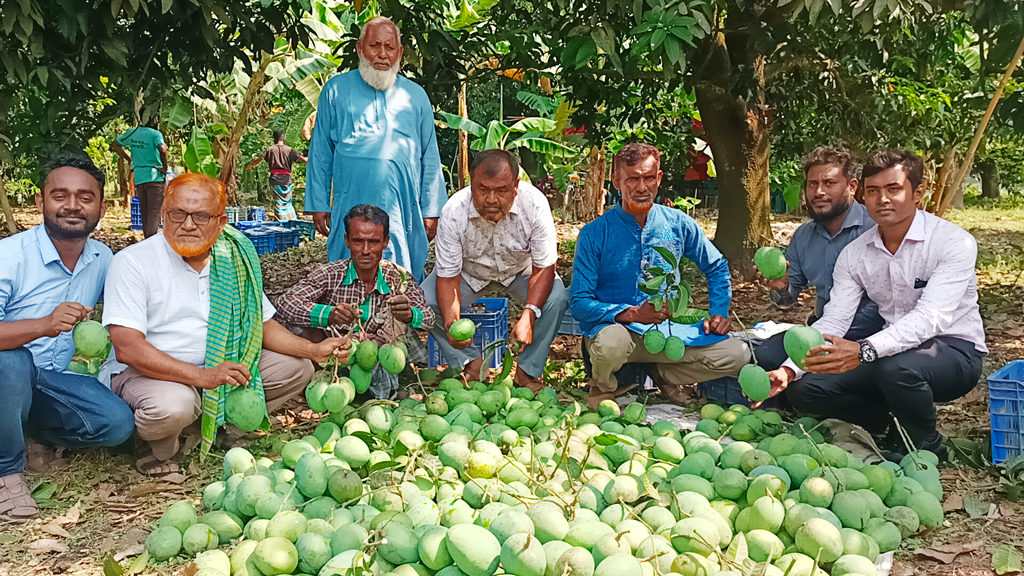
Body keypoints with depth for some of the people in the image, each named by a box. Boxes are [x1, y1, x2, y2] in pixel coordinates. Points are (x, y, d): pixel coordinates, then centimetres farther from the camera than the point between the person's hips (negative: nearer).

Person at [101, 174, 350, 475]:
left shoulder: (233, 261, 4)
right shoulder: (133, 262, -13)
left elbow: (263, 324, 10)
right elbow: (128, 348, -23)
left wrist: (313, 350, -9)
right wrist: (203, 376, -33)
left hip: (217, 368, 6)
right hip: (147, 372, -5)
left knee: (296, 368, -2)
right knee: (173, 405, -37)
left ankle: (219, 429, -2)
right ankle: (156, 445, -2)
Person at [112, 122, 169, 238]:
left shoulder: (132, 133, 11)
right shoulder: (155, 134, -8)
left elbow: (115, 145, 23)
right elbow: (162, 149, -25)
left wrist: (129, 159, 21)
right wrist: (165, 168, -12)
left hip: (138, 178, 6)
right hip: (154, 177, -5)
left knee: (144, 213, 14)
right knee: (154, 212, -6)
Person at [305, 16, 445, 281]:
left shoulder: (416, 96, 12)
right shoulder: (336, 90, 7)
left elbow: (429, 158, 12)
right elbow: (320, 154, 8)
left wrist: (431, 210, 7)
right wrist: (318, 204, 3)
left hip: (404, 210, 2)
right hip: (350, 209, -1)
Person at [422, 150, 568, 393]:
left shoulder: (534, 203, -31)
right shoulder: (453, 212, -31)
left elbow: (544, 267, -23)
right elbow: (448, 276, -23)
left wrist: (529, 316, -39)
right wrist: (451, 323, -42)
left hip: (521, 271, 0)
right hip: (469, 274, 1)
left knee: (556, 298, -29)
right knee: (424, 299, -23)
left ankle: (529, 371, -8)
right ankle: (473, 364, -5)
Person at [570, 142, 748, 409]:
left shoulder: (679, 224, 2)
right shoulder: (594, 234, -9)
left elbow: (717, 266, 18)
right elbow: (579, 303, -13)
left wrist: (719, 312, 3)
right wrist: (634, 314, -27)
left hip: (666, 330, 4)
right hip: (614, 326, -4)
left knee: (737, 354, -13)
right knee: (612, 342, -40)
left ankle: (662, 374, 10)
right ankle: (603, 386, -3)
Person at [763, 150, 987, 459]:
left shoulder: (953, 242, -16)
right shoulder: (854, 254, 1)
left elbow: (931, 317, -30)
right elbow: (833, 321, -6)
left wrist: (863, 351, -46)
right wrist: (790, 369, -23)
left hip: (954, 351, -5)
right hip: (893, 351, 5)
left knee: (897, 366, -38)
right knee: (803, 389, -12)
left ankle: (925, 448, -7)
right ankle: (896, 424, 8)